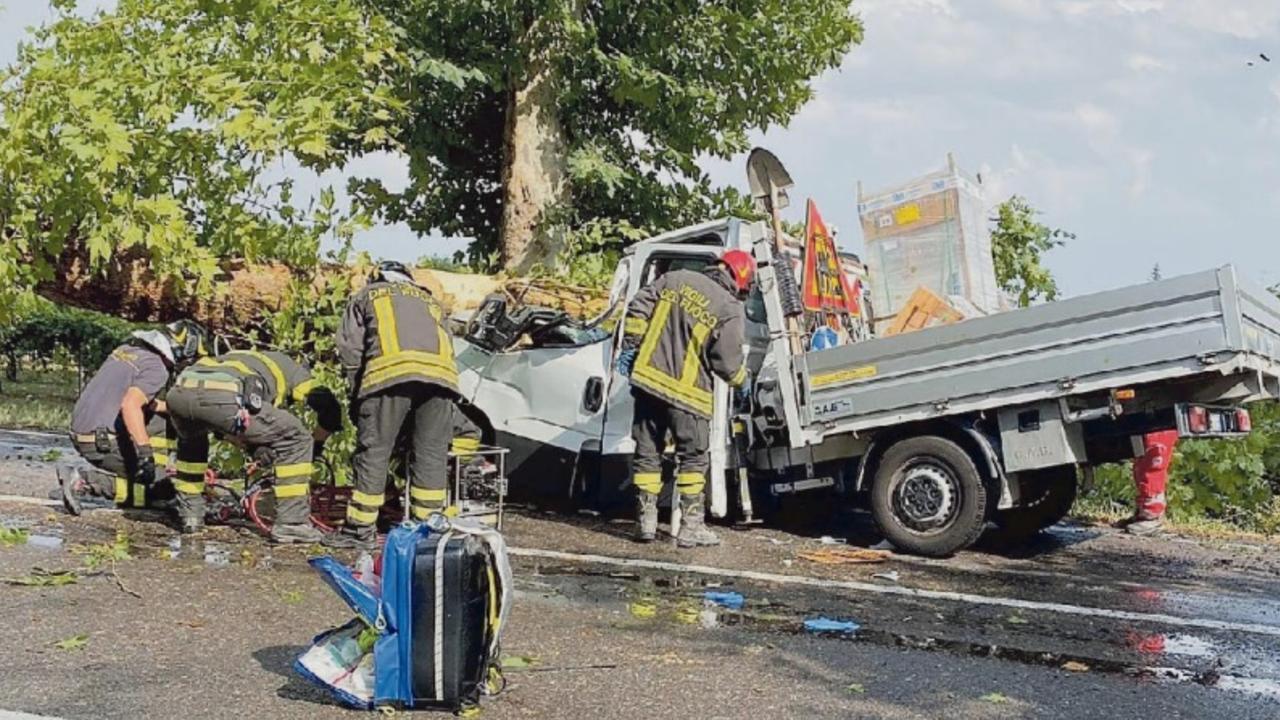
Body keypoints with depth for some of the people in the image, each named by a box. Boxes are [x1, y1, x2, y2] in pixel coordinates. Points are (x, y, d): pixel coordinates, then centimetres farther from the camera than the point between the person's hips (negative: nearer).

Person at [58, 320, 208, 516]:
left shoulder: (129, 349, 13)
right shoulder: (157, 369, -14)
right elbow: (130, 406, -30)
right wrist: (145, 452, -34)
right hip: (103, 442, -9)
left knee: (158, 421, 20)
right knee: (162, 492, -2)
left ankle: (159, 473, 14)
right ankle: (86, 483, -12)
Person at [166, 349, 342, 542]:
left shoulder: (241, 359, 45)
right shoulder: (292, 368, 30)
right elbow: (328, 406, 15)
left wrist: (251, 447, 38)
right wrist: (316, 445, 30)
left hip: (179, 393, 7)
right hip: (221, 397, -7)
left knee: (191, 441, 42)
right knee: (296, 440, 10)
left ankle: (190, 515, 38)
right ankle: (291, 525, 8)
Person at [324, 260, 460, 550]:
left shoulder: (367, 295, 28)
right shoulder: (431, 301, 38)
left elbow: (349, 347, 15)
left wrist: (357, 391, 22)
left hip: (391, 370, -3)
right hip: (441, 374, 3)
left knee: (374, 451, 2)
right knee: (432, 454, 9)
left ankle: (360, 529, 6)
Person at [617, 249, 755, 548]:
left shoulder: (676, 278, 5)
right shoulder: (731, 311, -9)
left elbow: (638, 308, 5)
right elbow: (728, 363, -7)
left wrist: (630, 346, 11)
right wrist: (742, 380, 14)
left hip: (646, 377, 5)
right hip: (685, 393, -5)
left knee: (647, 453, 12)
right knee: (692, 458, 7)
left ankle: (646, 522, 16)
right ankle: (691, 527, 6)